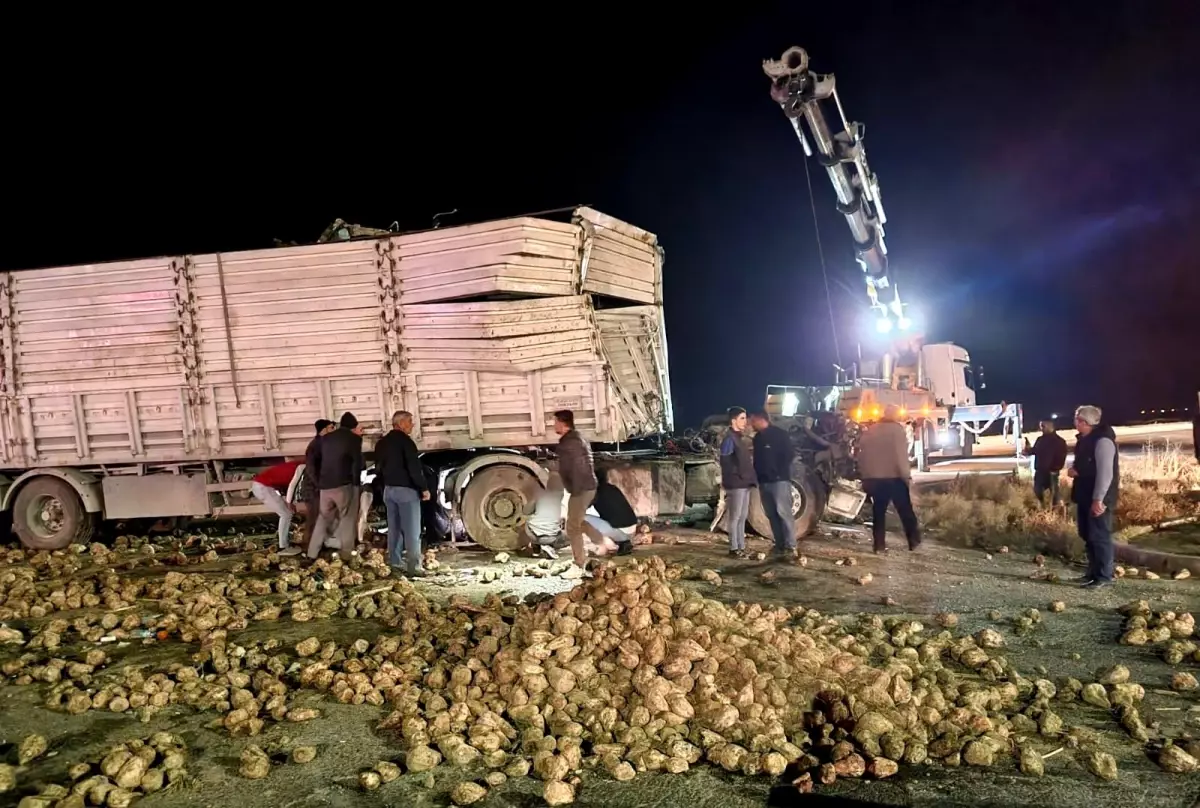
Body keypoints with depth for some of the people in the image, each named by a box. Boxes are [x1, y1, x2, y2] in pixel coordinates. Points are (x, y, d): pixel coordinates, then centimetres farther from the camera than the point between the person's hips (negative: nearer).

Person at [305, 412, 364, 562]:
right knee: (347, 520, 3)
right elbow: (357, 462, -12)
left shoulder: (325, 438, 14)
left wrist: (318, 481, 18)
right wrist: (356, 482, -4)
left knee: (322, 519, 15)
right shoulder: (353, 438, -3)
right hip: (345, 485, -5)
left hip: (325, 486, 5)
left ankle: (312, 555, 15)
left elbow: (314, 460, 14)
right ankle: (345, 556, -1)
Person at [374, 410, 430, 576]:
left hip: (389, 489, 8)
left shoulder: (382, 442, 12)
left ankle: (393, 564, 17)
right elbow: (414, 467, -19)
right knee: (412, 531, -6)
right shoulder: (405, 440, -14)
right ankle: (414, 567, -9)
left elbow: (378, 468, 18)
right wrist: (424, 488, -13)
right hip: (406, 489, -8)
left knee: (394, 529, 14)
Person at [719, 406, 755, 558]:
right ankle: (734, 548, 1)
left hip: (744, 483, 9)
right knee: (735, 516, -4)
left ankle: (741, 546, 19)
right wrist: (737, 474, -17)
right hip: (736, 483, -9)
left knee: (743, 516, 12)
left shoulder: (741, 438, 17)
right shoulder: (729, 439, -12)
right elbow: (725, 461, -18)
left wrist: (749, 477, 14)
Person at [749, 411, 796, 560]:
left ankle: (791, 547, -13)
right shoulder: (757, 438, 17)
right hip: (764, 482, 7)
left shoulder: (779, 434, -4)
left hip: (779, 480, -7)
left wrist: (780, 474, -13)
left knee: (783, 512, -13)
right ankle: (780, 547, 10)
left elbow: (788, 455, -8)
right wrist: (758, 476, 8)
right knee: (772, 515, 6)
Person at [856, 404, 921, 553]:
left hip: (874, 478, 4)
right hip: (894, 477, -4)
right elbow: (901, 455, -15)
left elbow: (862, 455, 11)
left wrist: (864, 477, 16)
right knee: (906, 511, 6)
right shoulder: (897, 429, -7)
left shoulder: (869, 431, 10)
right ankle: (914, 541, 9)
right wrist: (906, 475, -11)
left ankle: (879, 545, 3)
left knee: (878, 512, 6)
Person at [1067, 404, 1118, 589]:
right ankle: (1093, 572, 23)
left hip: (1097, 499, -10)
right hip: (1085, 496, 10)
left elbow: (1105, 473, -22)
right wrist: (1073, 469, 3)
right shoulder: (1085, 439, 12)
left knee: (1100, 536, -4)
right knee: (1087, 536, 14)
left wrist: (1098, 499, -24)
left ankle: (1104, 576, 3)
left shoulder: (1102, 440, -17)